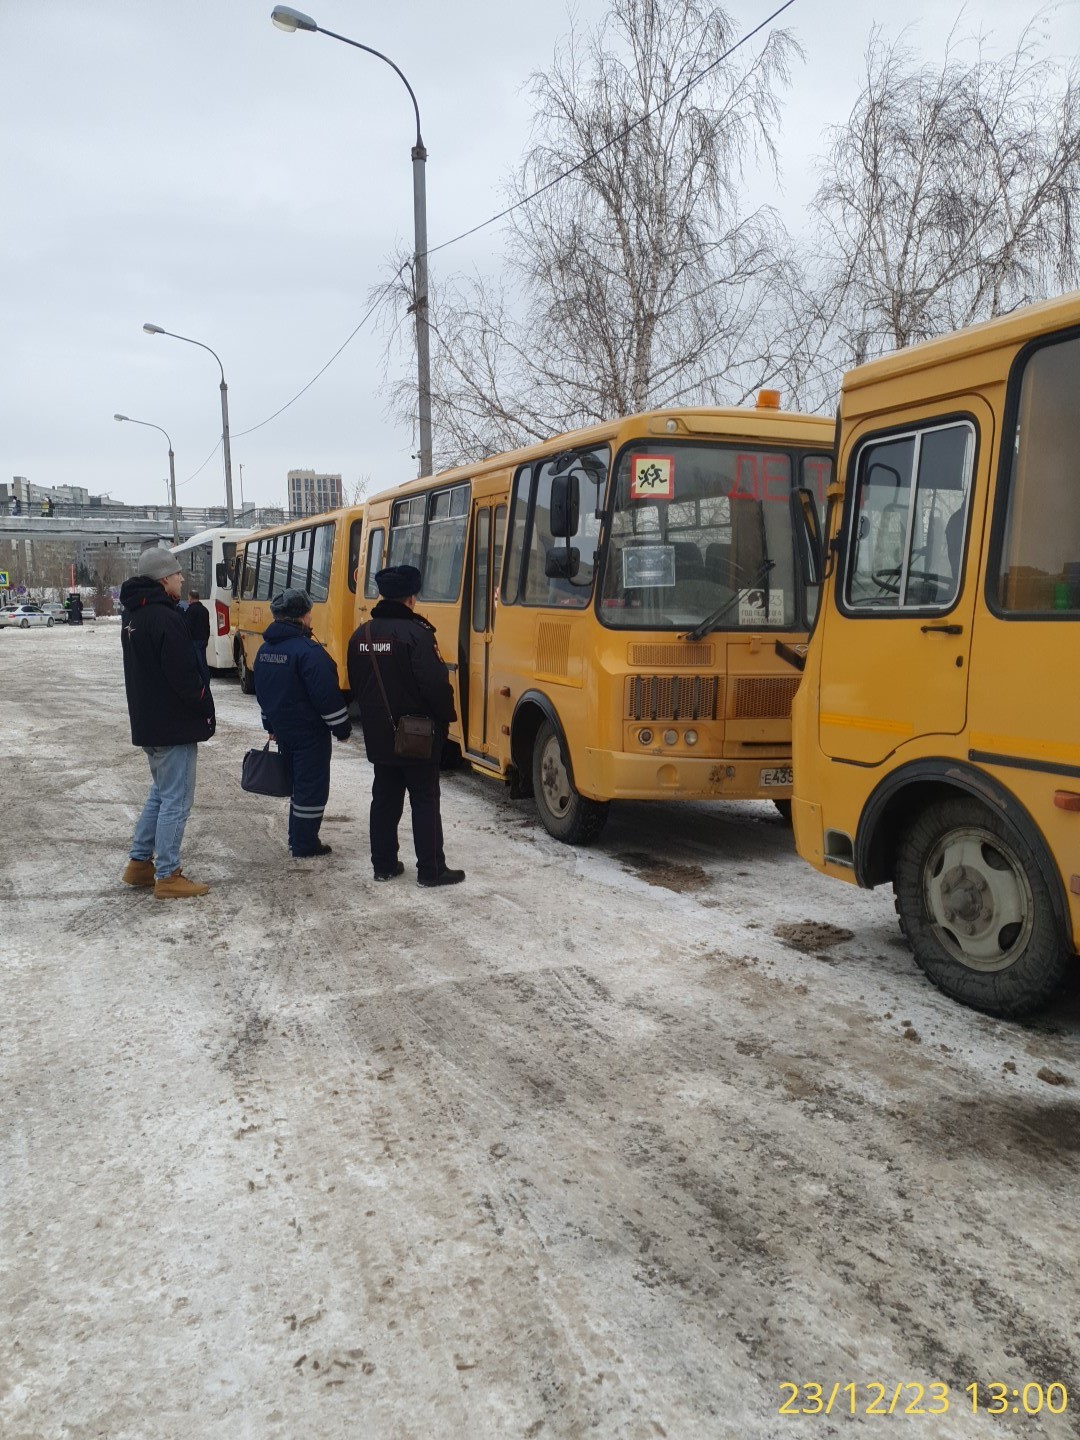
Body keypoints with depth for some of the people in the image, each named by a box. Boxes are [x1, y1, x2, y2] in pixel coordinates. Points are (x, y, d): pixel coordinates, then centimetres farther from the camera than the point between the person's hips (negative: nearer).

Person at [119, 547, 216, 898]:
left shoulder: (132, 614, 11)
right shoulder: (165, 618, -21)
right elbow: (185, 675, -23)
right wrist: (205, 712, -7)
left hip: (148, 722, 10)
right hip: (174, 724, -10)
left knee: (160, 793, 21)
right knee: (176, 800, -1)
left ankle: (139, 862, 27)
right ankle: (167, 877, 5)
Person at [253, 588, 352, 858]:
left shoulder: (265, 649, 7)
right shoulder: (308, 651, -21)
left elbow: (261, 691, 17)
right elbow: (328, 696, -21)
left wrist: (271, 725, 27)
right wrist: (343, 728, -10)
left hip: (283, 729, 9)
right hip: (309, 733, -8)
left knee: (298, 783, 20)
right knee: (312, 787, 2)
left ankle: (298, 838, 27)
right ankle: (304, 844, 8)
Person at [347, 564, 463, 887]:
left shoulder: (361, 635, 6)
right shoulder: (416, 633, -19)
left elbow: (356, 685, 14)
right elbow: (435, 683, -22)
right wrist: (447, 717, -7)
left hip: (378, 736, 7)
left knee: (385, 799, 14)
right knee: (425, 802, 2)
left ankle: (383, 865, 19)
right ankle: (431, 870, 5)